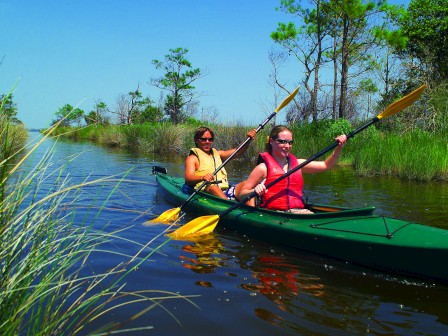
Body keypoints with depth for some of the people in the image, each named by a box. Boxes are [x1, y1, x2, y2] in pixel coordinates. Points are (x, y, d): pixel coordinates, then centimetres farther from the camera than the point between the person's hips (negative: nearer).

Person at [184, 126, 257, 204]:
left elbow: (237, 152, 18)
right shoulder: (193, 158, 9)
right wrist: (202, 177, -30)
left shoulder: (217, 154, 28)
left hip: (225, 192, 5)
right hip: (206, 191, -5)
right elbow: (188, 178, -9)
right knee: (213, 187, -36)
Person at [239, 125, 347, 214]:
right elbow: (242, 194, 0)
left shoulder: (297, 163, 19)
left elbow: (326, 165, 22)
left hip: (299, 211, 6)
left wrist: (338, 148, 8)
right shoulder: (264, 167, 2)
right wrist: (255, 191, -21)